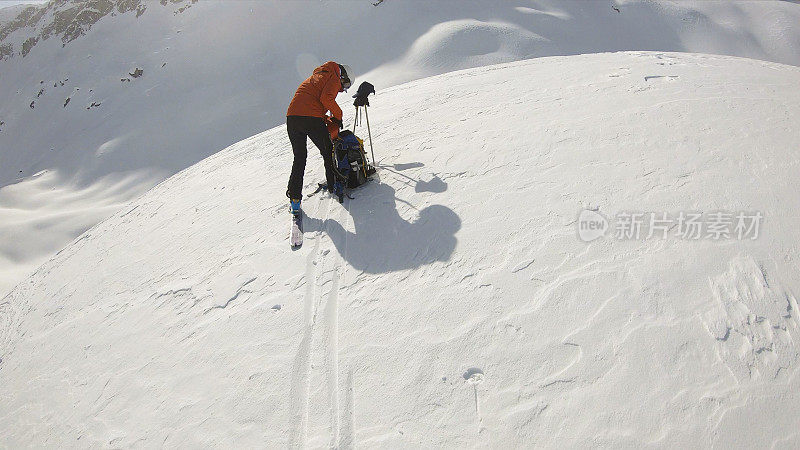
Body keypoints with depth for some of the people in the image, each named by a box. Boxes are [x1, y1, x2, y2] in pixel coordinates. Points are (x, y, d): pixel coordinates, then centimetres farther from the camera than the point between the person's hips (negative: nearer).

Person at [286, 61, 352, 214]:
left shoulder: (316, 77, 34)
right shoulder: (334, 78, 7)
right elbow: (326, 98, -12)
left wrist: (328, 119, 23)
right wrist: (338, 115, 2)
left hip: (292, 117, 7)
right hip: (312, 119, -7)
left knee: (299, 158, 12)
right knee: (328, 152, 14)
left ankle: (294, 198, 6)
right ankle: (334, 186, 24)